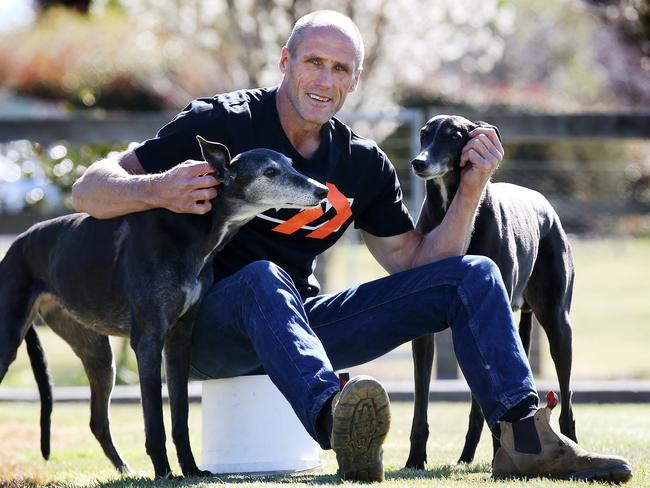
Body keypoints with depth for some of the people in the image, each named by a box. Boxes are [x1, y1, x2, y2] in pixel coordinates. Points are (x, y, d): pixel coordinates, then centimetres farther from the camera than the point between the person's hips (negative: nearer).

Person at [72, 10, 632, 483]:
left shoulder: (364, 164, 8)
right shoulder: (221, 123, -7)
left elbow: (416, 263, 9)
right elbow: (90, 190, -11)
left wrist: (470, 191, -5)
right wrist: (158, 191, -33)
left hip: (301, 322, 6)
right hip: (213, 328, -6)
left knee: (473, 275, -5)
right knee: (264, 277, -42)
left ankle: (527, 438, -26)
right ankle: (340, 429, -69)